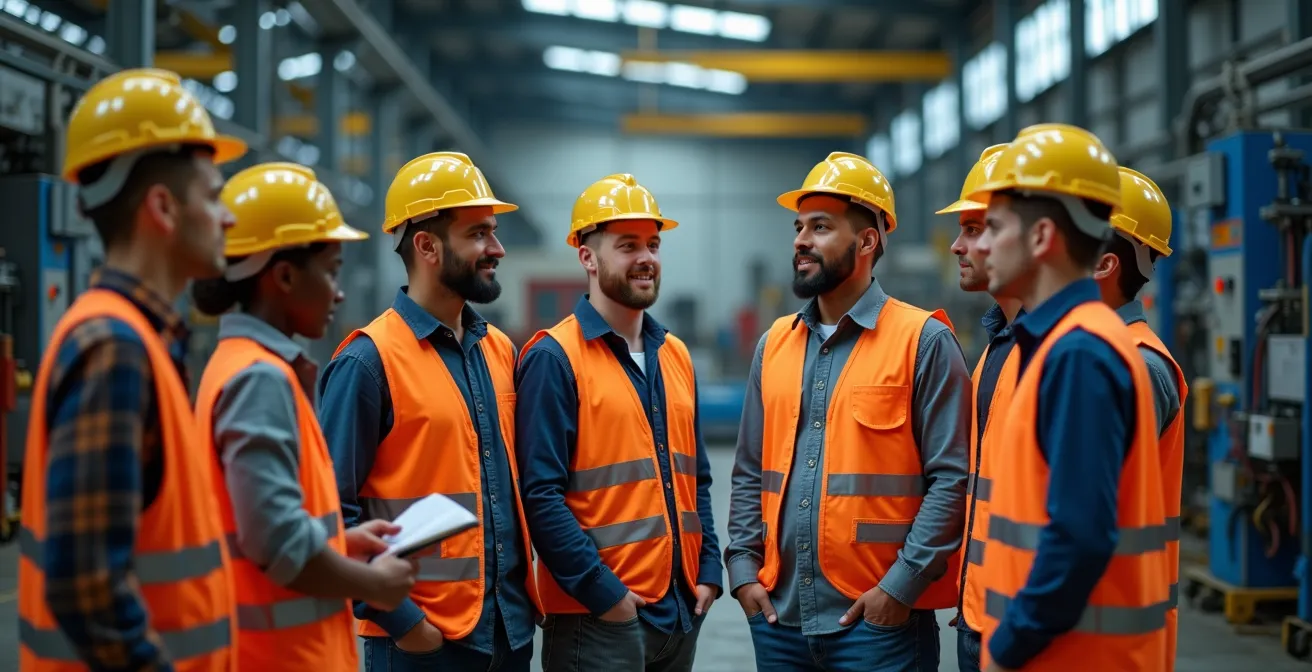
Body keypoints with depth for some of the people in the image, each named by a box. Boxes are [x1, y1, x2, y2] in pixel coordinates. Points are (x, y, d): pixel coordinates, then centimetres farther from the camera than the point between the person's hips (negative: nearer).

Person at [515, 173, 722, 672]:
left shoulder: (675, 355, 12)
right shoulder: (554, 359, -8)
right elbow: (541, 494, -14)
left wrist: (709, 569, 6)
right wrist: (601, 591, -17)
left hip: (681, 611, 7)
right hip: (597, 616, -6)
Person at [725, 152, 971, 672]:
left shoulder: (923, 341, -6)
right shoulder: (775, 344, 10)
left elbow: (952, 478, -10)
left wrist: (901, 586, -14)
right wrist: (743, 568, 3)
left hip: (880, 621, -5)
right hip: (778, 616, 5)